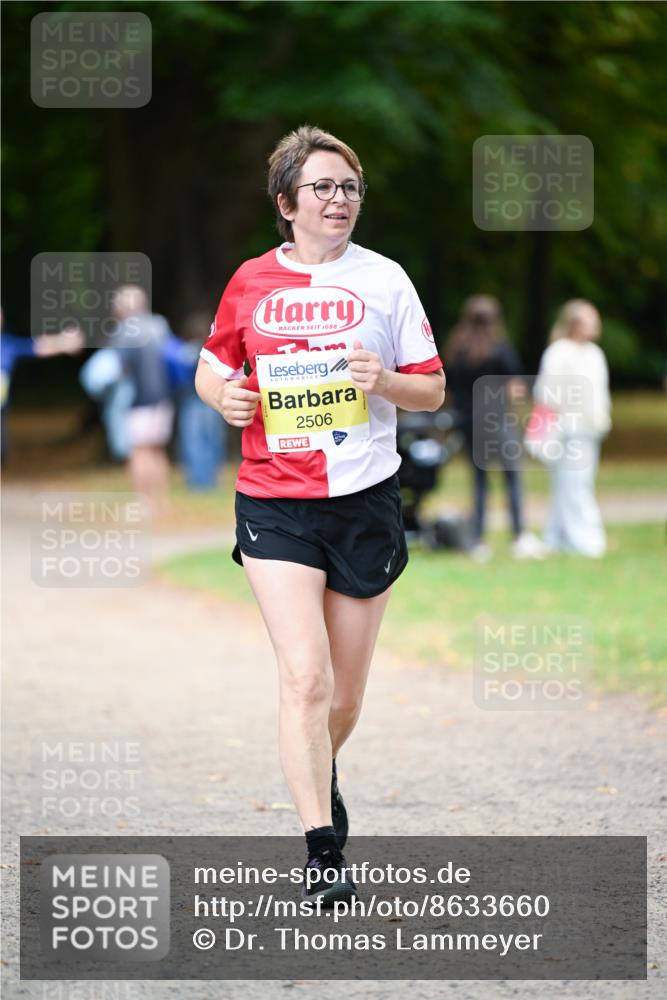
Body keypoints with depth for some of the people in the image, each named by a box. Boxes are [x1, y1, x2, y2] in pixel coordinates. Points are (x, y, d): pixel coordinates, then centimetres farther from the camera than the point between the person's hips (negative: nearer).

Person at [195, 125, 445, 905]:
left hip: (366, 502, 1)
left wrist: (383, 380, -15)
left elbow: (433, 389, 5)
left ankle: (318, 775, 42)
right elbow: (211, 369, 18)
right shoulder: (251, 283, 4)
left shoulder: (383, 279, 2)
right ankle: (322, 849, -15)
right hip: (274, 505, -1)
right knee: (304, 677, -15)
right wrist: (224, 395, -5)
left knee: (345, 694, 9)